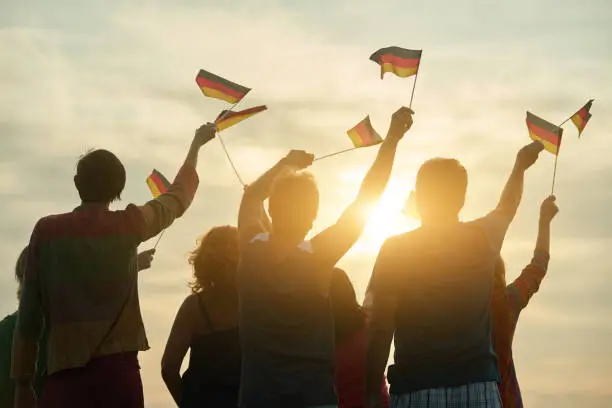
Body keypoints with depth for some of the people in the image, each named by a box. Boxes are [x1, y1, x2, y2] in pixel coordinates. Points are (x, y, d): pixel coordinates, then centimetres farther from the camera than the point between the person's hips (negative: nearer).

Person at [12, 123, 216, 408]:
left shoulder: (47, 231, 3)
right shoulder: (129, 225, 5)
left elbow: (28, 314, 3)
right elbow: (179, 195, 24)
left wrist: (22, 383, 8)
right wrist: (196, 144, 40)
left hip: (65, 373, -1)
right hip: (119, 369, 1)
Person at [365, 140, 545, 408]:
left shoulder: (395, 250, 0)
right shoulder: (483, 239, 8)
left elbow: (380, 328, -5)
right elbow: (507, 208, 32)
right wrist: (521, 165, 50)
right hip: (476, 385, 2)